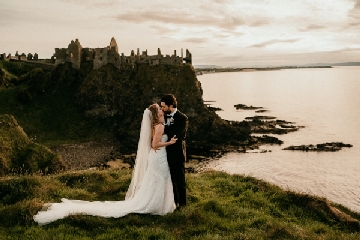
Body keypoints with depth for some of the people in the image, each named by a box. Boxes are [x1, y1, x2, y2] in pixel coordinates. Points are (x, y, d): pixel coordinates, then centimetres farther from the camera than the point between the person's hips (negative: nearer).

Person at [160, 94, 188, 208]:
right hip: (167, 153, 7)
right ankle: (174, 200, 35)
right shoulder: (165, 116, 4)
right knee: (171, 179, 19)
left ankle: (182, 203, 24)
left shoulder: (182, 118, -16)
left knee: (179, 179, 8)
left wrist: (163, 126, -21)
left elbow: (176, 135, -26)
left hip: (177, 154, -7)